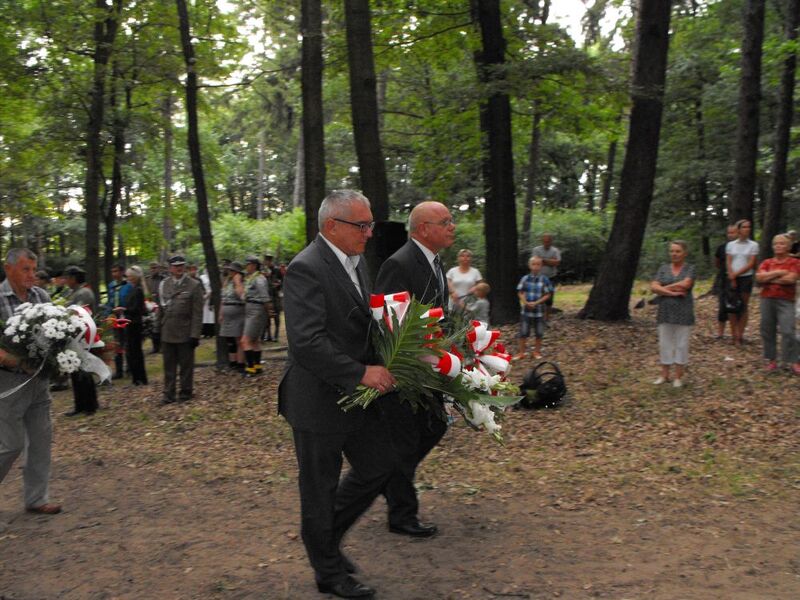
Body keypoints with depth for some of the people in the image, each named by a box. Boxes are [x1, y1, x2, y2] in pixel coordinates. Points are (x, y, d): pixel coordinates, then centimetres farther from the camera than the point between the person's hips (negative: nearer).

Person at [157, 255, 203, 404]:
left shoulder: (194, 286, -5)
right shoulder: (164, 285, 8)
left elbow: (197, 313, -7)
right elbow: (161, 309, 14)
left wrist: (195, 335, -11)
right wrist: (158, 329, 11)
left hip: (185, 334, -3)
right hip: (167, 334, 3)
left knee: (186, 365, 7)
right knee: (169, 365, 8)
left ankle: (185, 392, 19)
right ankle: (169, 393, 16)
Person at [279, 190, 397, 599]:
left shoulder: (355, 262, 7)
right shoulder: (306, 269, -21)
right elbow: (306, 343, -28)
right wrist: (361, 373, -25)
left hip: (355, 394, 9)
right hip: (319, 400, -8)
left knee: (379, 465, 16)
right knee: (320, 488, 9)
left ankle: (328, 535, 36)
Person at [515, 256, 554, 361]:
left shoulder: (545, 279, -5)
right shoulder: (525, 279, -2)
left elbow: (548, 294, -5)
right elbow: (520, 292, 2)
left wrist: (536, 303, -16)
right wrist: (526, 302, -14)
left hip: (539, 310, 0)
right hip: (525, 310, 0)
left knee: (539, 333, 10)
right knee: (523, 332, 2)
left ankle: (537, 351, 25)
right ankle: (521, 352, 13)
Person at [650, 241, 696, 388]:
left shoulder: (690, 269, 0)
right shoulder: (663, 268, 7)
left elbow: (685, 284, -18)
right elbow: (653, 287, -5)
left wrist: (664, 288, -10)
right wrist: (672, 292, -16)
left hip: (683, 313, -3)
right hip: (665, 313, 3)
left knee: (681, 344, 4)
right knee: (664, 344, 7)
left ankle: (678, 377, 12)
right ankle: (664, 375, 16)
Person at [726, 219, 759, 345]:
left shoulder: (753, 245, 1)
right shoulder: (731, 245, 7)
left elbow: (751, 264, -5)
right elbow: (729, 263, 2)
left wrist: (737, 273, -12)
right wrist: (732, 278, -9)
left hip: (746, 277, -2)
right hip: (732, 278, 2)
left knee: (743, 307, 1)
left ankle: (740, 335, 3)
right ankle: (735, 335, 2)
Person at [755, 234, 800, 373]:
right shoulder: (767, 263, 11)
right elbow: (759, 277, -5)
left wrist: (769, 278, -6)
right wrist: (778, 273, -11)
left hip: (786, 301, -4)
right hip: (767, 299, 4)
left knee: (788, 331, -12)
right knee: (767, 330, 5)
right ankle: (771, 360, 14)